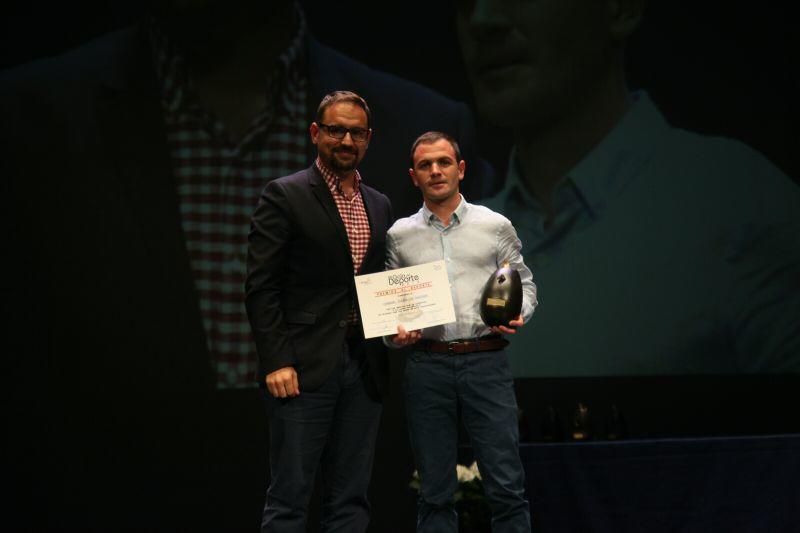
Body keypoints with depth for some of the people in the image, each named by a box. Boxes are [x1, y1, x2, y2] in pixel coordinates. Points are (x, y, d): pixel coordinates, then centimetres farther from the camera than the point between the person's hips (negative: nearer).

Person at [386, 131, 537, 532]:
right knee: (435, 491, 6)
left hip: (486, 362, -1)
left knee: (506, 485, -3)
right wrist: (394, 333, -6)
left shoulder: (495, 226, 8)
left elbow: (524, 283, 12)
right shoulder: (400, 235, 10)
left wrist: (518, 314, -8)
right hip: (427, 366, 1)